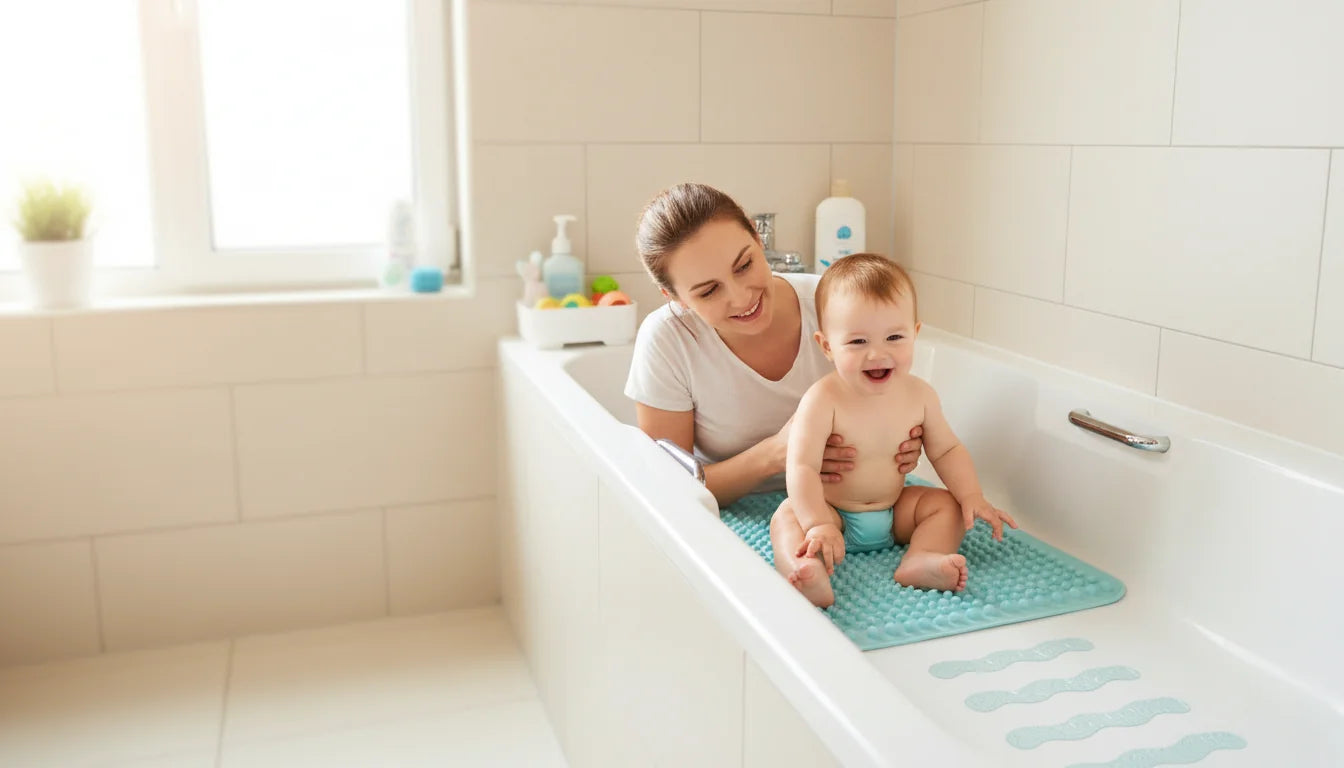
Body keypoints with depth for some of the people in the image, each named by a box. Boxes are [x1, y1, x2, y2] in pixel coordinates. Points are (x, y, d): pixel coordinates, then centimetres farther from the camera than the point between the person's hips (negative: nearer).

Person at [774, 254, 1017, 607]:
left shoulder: (919, 395, -7)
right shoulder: (823, 400, -24)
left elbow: (946, 450, 6)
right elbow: (803, 466, -30)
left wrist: (972, 496, -8)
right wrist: (818, 524, -41)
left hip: (893, 511, 5)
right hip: (831, 510, -5)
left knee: (947, 504, -7)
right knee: (787, 518, -29)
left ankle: (920, 559, -30)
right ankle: (810, 580, -56)